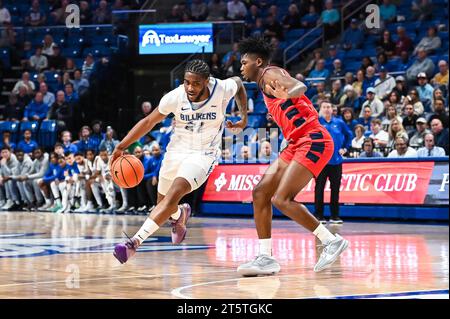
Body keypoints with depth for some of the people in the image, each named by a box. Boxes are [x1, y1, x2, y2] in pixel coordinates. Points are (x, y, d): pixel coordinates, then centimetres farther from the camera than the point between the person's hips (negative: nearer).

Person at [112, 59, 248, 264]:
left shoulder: (223, 90, -19)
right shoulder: (175, 97, -17)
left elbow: (238, 82, 7)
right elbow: (149, 122, -5)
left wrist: (244, 118, 4)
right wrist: (121, 146, -13)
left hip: (204, 153, -3)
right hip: (177, 149, 3)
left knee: (174, 194, -27)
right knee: (163, 203, 15)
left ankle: (135, 241, -31)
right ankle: (180, 214, 54)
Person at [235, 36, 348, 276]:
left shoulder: (270, 74, -5)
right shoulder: (265, 85, 23)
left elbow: (300, 86, -24)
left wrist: (287, 93, -47)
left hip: (313, 140, -10)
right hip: (298, 144, 10)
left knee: (281, 199, -18)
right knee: (260, 193, 4)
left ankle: (332, 241, -10)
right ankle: (266, 258, 3)